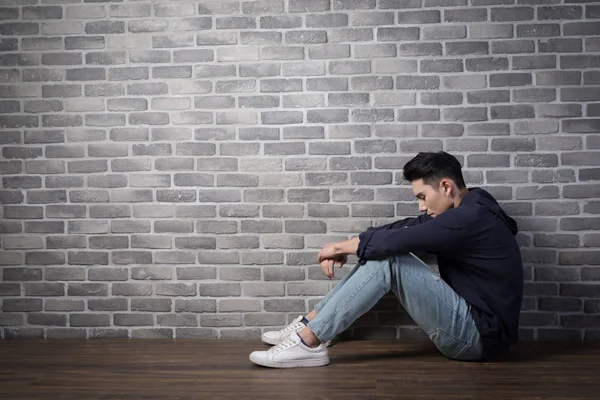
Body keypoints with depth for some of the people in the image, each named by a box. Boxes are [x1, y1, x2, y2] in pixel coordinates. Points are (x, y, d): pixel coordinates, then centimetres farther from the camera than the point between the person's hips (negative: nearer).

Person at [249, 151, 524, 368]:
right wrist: (344, 249, -4)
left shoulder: (470, 217, -21)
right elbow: (401, 229, 7)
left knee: (388, 258, -21)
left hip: (478, 334, -9)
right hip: (469, 323, 10)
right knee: (378, 254, 2)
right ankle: (310, 324, 2)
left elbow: (393, 241, -24)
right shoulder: (466, 210, 10)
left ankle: (309, 342, -19)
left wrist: (340, 246, -8)